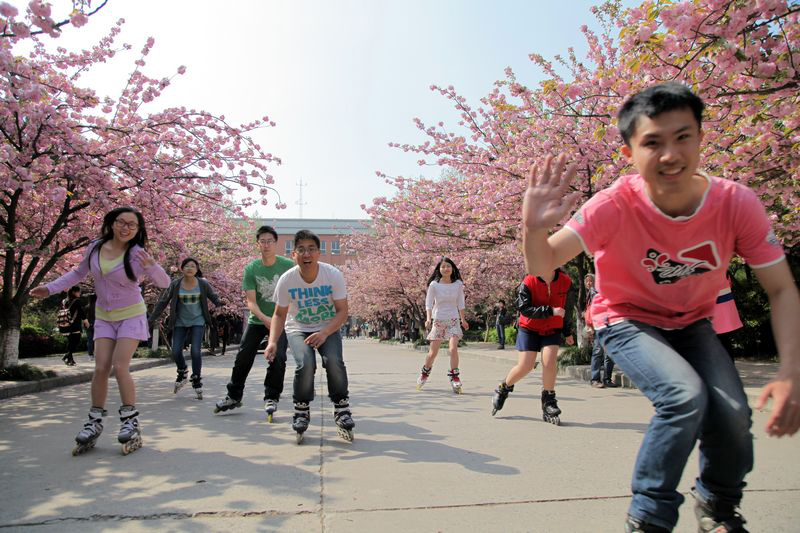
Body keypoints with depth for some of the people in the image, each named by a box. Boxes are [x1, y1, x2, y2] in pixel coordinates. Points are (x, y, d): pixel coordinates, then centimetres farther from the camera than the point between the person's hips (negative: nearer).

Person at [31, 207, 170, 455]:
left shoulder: (136, 254, -17)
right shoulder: (94, 248, -5)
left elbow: (164, 283, -22)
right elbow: (79, 273, 14)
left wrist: (151, 266, -41)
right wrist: (50, 288, 9)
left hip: (131, 315, -4)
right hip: (104, 316, 4)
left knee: (119, 366, -13)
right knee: (101, 368, -3)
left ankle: (130, 420, 0)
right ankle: (94, 422, 10)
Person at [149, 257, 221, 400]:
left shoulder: (203, 284, -11)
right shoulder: (175, 284, -10)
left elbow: (213, 297, 0)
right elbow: (163, 302, -3)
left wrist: (219, 303, -22)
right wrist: (152, 319, -5)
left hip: (197, 321, -1)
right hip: (180, 322, 2)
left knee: (195, 351, -12)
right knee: (176, 352, -2)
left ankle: (197, 382, 4)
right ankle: (182, 375, 28)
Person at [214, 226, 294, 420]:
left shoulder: (288, 265, -10)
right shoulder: (251, 268, -9)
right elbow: (251, 301, -12)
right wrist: (264, 318, -28)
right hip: (257, 321, 2)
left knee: (277, 358, -12)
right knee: (243, 358, 3)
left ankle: (271, 398, 5)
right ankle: (234, 397, 21)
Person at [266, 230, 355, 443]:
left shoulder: (333, 275, -20)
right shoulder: (286, 280, -17)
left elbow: (342, 311, -16)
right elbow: (279, 315, -6)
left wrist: (324, 333, -31)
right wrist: (273, 341, -22)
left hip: (328, 329, 0)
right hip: (298, 329, 0)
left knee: (334, 362, -26)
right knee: (305, 364, -26)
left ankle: (342, 410, -4)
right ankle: (301, 412, -1)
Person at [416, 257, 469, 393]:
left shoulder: (458, 284, -3)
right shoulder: (434, 285, -8)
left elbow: (460, 303, 8)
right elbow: (429, 303, -7)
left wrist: (463, 319, 13)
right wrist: (428, 319, -20)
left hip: (453, 320, 1)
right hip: (438, 321, 0)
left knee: (453, 348, -17)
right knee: (433, 352, 6)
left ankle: (454, 377, -2)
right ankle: (425, 373, 31)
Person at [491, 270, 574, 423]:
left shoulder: (566, 282, -6)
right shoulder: (528, 282, -18)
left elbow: (566, 307, 9)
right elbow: (525, 309, -24)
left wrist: (567, 332, 18)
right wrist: (550, 311, -32)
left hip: (553, 329, 3)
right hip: (530, 328, -2)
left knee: (549, 361, -16)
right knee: (525, 366, -7)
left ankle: (548, 402, -1)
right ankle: (503, 389, 20)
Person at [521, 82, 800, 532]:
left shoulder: (737, 203, -21)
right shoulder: (616, 206, -28)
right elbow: (544, 267, -34)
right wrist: (535, 229, -56)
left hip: (692, 322, 3)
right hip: (627, 320, -3)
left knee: (734, 413, -16)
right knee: (685, 396, -27)